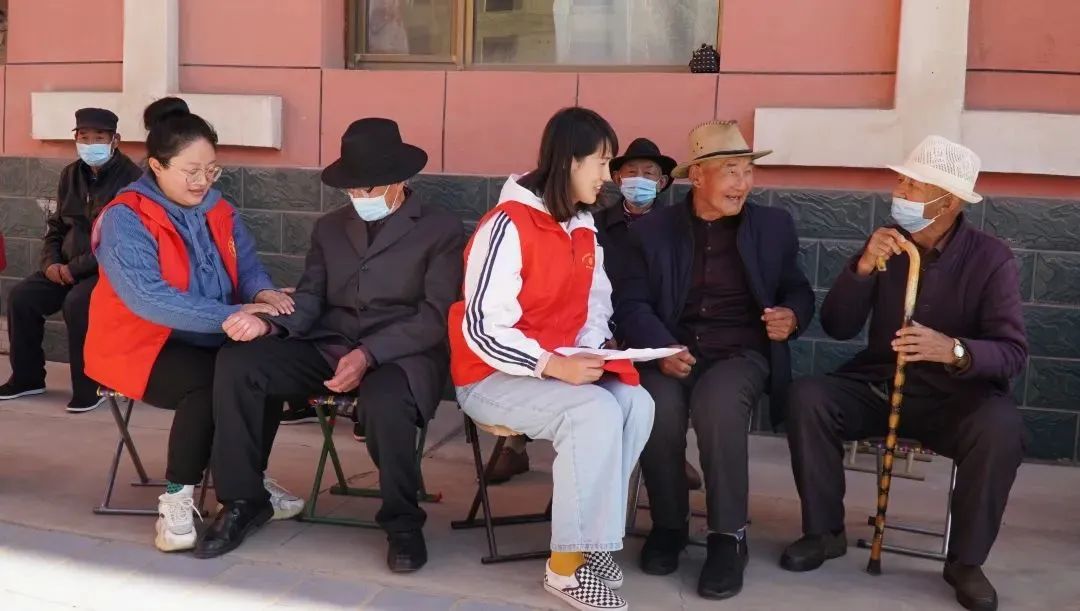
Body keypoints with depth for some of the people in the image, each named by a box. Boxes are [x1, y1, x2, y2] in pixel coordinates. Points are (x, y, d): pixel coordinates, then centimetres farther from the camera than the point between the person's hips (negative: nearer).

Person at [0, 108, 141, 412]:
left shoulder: (130, 177, -13)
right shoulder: (70, 174, 10)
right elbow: (56, 226, 19)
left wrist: (76, 268, -21)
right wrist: (51, 262, -1)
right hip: (67, 266, 7)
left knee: (77, 303, -32)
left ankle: (90, 387, -17)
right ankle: (27, 377, 8)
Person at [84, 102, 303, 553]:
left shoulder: (218, 210, 7)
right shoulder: (125, 219, -14)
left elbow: (247, 265, 4)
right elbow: (148, 298, -27)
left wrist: (261, 293, -22)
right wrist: (229, 316, -33)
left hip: (207, 341, 6)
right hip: (140, 345, -6)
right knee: (213, 382, -33)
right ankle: (176, 501, -18)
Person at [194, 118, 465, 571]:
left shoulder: (443, 229, 2)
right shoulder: (329, 228, 19)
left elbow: (435, 316, -8)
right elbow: (309, 300, 11)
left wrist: (368, 354, -21)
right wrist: (269, 324, -13)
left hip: (403, 354, -5)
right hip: (328, 347, 5)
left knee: (383, 401, -39)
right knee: (236, 362, -17)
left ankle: (403, 522, -11)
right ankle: (243, 501, -1)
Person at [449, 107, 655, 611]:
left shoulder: (583, 229, 8)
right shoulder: (508, 225, -18)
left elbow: (596, 307, 12)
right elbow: (482, 329, -22)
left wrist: (588, 354, -10)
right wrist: (555, 366, -29)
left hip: (561, 370, 7)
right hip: (492, 376, -7)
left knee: (636, 404, -18)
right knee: (595, 413, -29)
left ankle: (592, 538, -6)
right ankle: (568, 565, -15)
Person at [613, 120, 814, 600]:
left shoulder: (774, 226, 11)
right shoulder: (652, 230, 8)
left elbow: (799, 292, 16)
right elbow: (631, 303, -1)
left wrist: (791, 317, -9)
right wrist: (662, 348, -21)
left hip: (742, 354, 0)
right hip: (673, 353, 1)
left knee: (717, 404, -34)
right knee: (658, 407, -32)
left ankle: (729, 536, -17)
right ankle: (668, 524, -6)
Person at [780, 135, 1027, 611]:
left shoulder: (991, 258, -9)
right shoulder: (886, 244, 0)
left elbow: (1014, 351, -18)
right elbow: (837, 328, -5)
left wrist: (954, 350, -39)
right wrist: (863, 266, -21)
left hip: (954, 396, -2)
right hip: (877, 385, 3)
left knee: (1001, 427, -33)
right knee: (808, 397, -23)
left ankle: (965, 561, -12)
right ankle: (824, 532, -7)